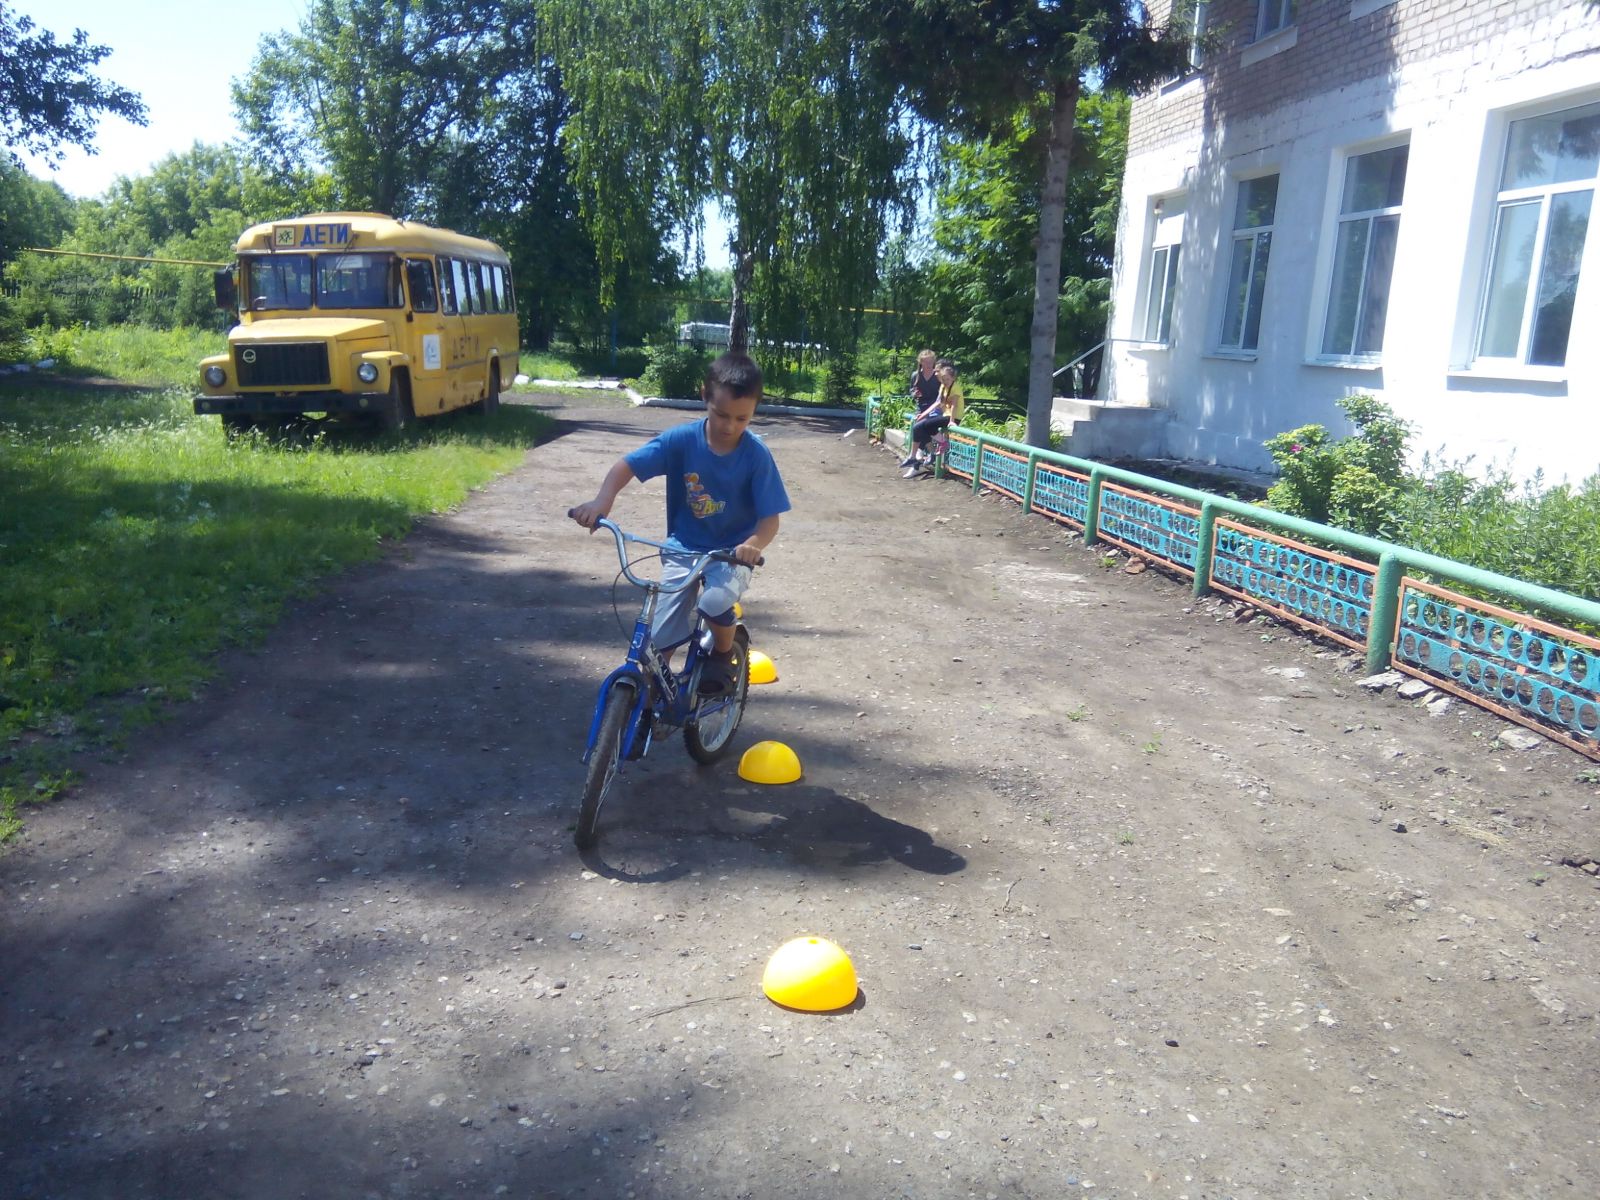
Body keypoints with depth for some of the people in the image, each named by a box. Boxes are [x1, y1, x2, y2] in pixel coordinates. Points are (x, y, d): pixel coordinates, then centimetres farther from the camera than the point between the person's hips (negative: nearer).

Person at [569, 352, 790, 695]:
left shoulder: (757, 454, -15)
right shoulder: (681, 439, -13)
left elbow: (770, 518, -15)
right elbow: (627, 465, -10)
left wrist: (754, 544, -38)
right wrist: (602, 501, -30)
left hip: (732, 552, -1)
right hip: (683, 548, 2)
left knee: (715, 602, -31)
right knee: (659, 636, -9)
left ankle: (724, 656, 2)